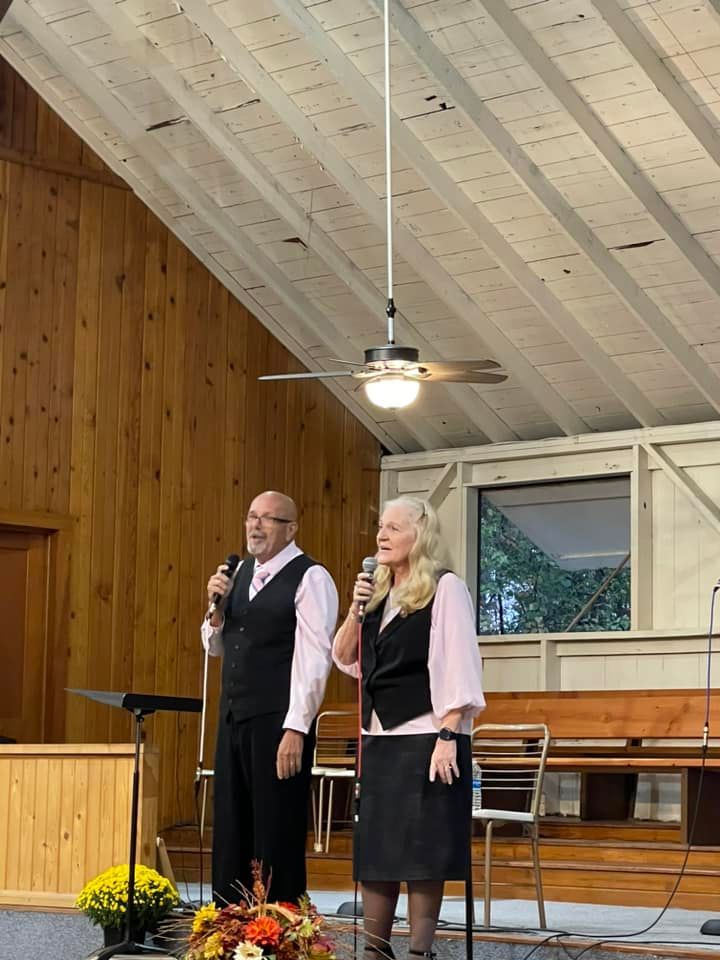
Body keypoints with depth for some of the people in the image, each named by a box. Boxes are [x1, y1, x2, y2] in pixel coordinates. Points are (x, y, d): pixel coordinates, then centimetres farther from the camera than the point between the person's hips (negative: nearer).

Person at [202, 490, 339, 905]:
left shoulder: (310, 578, -9)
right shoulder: (242, 572, 14)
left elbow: (314, 658, -15)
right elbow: (216, 646, 21)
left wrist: (295, 730, -20)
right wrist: (218, 606, 1)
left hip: (277, 726, -8)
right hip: (234, 719, 8)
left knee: (277, 837, -2)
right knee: (230, 835, 11)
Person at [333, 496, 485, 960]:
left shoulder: (445, 588, -5)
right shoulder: (378, 592, 14)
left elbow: (458, 667, -11)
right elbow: (345, 660, 16)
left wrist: (448, 737, -19)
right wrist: (356, 610, -1)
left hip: (427, 738, -7)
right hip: (380, 738, 7)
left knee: (422, 849, -4)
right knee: (374, 847, 6)